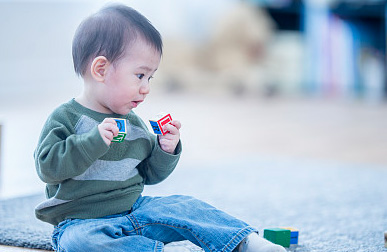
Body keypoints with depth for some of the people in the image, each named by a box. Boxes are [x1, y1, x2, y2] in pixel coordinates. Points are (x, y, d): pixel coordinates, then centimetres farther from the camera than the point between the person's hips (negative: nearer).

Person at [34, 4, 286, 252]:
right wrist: (95, 140, -29)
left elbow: (150, 175, 18)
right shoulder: (65, 118, -9)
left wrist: (166, 150, -3)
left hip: (133, 211, 6)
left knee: (184, 207, -11)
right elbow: (47, 167, -20)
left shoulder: (134, 125, 12)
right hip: (82, 221, -6)